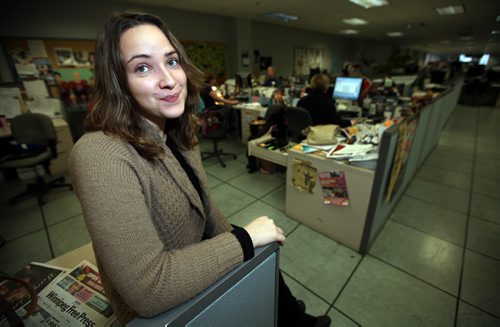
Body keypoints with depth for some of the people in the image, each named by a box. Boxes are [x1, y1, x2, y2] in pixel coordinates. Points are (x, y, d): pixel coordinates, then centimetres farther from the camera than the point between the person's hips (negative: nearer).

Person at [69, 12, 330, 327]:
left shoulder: (177, 135, -6)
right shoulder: (100, 155, -32)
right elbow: (148, 289, -33)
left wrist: (235, 240, 3)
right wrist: (245, 238, -27)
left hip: (197, 261, 6)